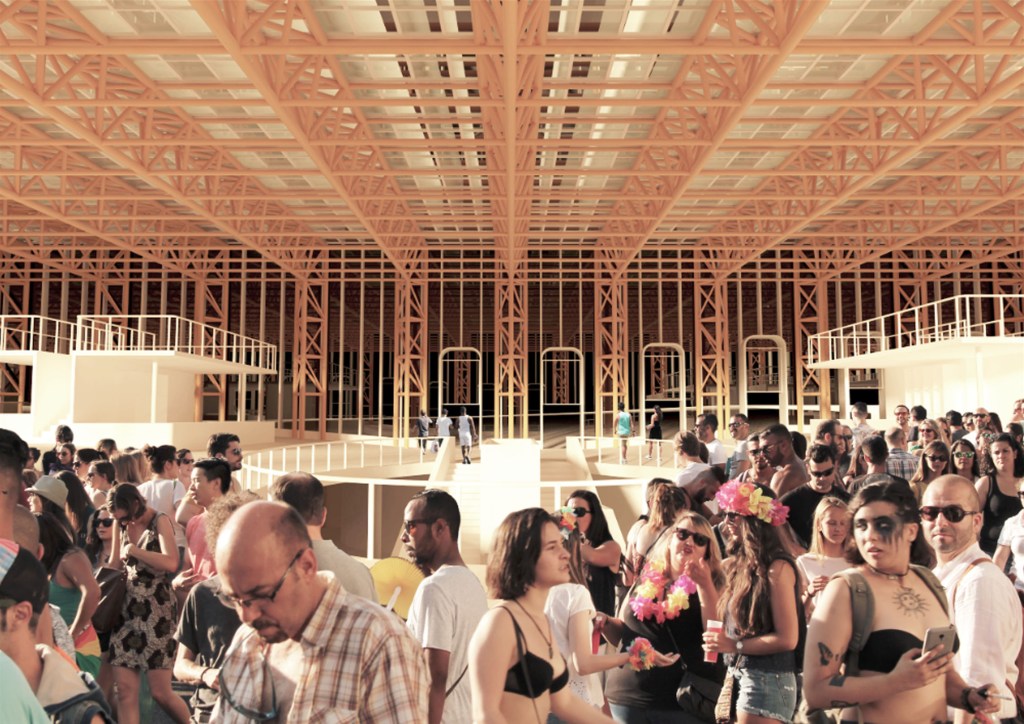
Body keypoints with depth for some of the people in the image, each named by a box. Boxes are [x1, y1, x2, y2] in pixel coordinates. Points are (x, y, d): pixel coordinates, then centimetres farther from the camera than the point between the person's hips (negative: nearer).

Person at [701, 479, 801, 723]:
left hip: (768, 680, -8)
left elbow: (787, 639, -17)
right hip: (738, 675, 8)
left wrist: (734, 646, -15)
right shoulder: (739, 565, 9)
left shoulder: (777, 568, -15)